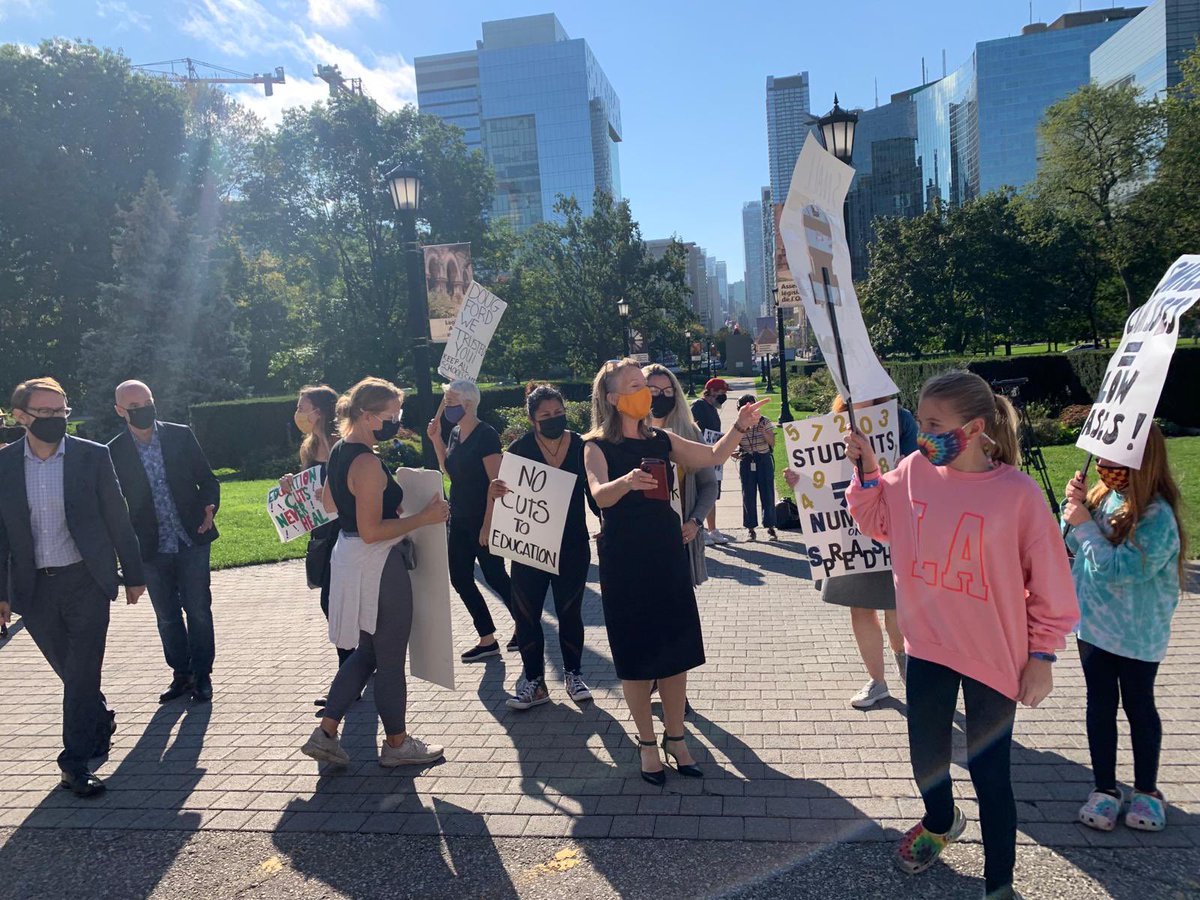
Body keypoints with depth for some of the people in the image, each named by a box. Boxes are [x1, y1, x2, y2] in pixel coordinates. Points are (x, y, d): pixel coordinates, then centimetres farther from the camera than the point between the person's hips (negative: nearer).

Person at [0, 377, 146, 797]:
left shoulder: (93, 456, -5)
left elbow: (118, 519, 0)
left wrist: (133, 574, 3)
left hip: (86, 581, -2)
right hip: (34, 587, 2)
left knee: (82, 672, -2)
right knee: (71, 671, 15)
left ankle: (76, 762, 9)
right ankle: (101, 724, 41)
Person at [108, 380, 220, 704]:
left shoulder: (181, 436, -2)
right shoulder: (114, 452, -2)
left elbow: (207, 479, 3)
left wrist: (209, 507, -15)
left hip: (192, 541, -1)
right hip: (152, 548, 1)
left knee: (198, 609, 4)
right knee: (167, 616, 12)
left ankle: (202, 674, 18)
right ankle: (181, 674, 28)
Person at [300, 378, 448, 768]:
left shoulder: (339, 452, 7)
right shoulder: (368, 464, -23)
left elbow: (329, 502, 22)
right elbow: (371, 531, -26)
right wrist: (423, 518, -21)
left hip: (348, 557, 10)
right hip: (377, 565, -10)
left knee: (365, 651, 22)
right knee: (390, 658, 7)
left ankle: (325, 733, 23)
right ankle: (397, 743, 22)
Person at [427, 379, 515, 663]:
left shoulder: (486, 435, -16)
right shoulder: (456, 433, 8)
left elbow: (496, 482, -19)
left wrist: (488, 523, -22)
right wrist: (436, 439, 7)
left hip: (483, 520, -9)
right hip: (459, 519, 9)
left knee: (494, 576, 1)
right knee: (460, 578, 8)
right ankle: (487, 640, 17)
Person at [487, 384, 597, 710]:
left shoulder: (580, 447, -5)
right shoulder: (521, 448, -7)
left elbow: (593, 494, 1)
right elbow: (503, 492, -6)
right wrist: (493, 493, -29)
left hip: (572, 547, 0)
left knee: (569, 611, 11)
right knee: (526, 613, 3)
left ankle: (574, 675, 28)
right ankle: (533, 681, 18)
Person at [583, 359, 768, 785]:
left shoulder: (661, 441, 7)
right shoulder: (598, 447, -7)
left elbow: (714, 456, 4)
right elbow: (600, 494, -25)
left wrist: (740, 427, -13)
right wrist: (626, 481, -46)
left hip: (668, 554, 4)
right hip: (624, 562, -4)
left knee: (676, 650, 8)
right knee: (635, 654, 5)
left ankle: (675, 738, 24)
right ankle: (647, 742, 22)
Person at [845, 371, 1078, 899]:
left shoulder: (1018, 493, -19)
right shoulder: (914, 471, -8)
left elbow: (1050, 583, -10)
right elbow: (876, 522, 9)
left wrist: (1041, 656, -6)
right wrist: (866, 470, -6)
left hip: (994, 657, -4)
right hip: (927, 645, 5)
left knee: (989, 773, 6)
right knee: (926, 754, 22)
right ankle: (939, 822, 53)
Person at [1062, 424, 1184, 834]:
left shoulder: (1157, 517, -23)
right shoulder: (1104, 494, -4)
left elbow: (1118, 569, -28)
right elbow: (1074, 545, 4)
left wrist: (1084, 525, -23)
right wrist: (1074, 504, -11)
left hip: (1137, 633, -5)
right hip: (1094, 622, 6)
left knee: (1138, 707, 12)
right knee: (1100, 706, 13)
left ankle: (1147, 791, 32)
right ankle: (1105, 789, 26)